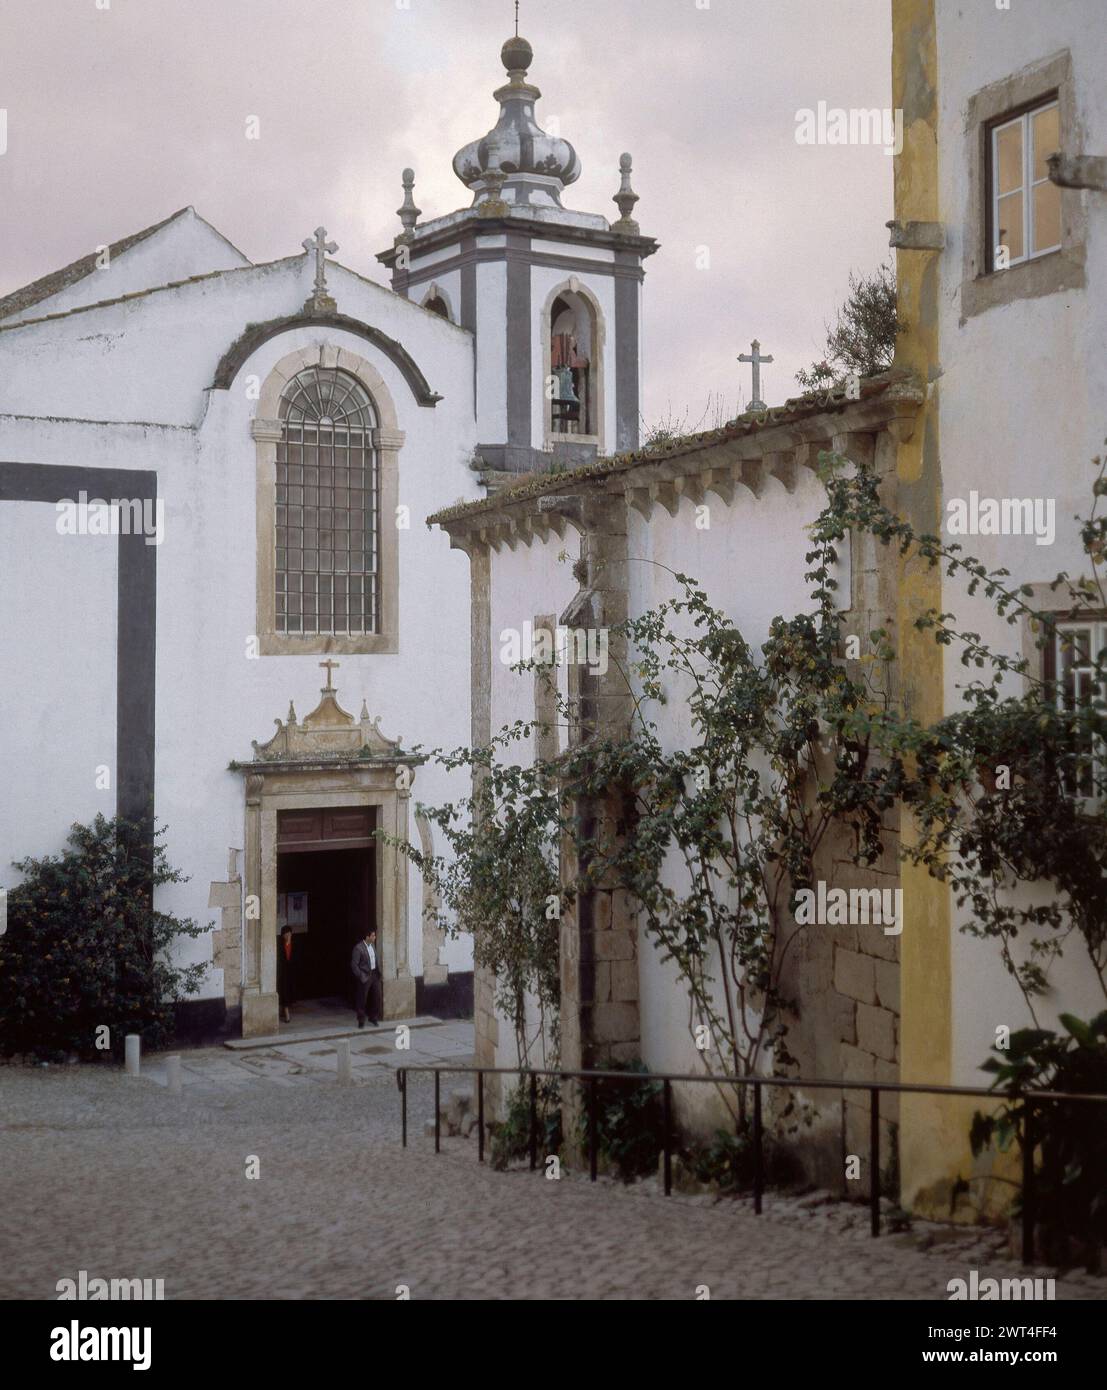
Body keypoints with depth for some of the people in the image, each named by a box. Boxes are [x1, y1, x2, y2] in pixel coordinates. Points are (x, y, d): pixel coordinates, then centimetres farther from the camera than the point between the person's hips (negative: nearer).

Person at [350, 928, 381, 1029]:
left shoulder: (372, 945, 7)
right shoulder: (358, 948, -16)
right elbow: (354, 964, -15)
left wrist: (379, 971, 9)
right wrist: (361, 977, -16)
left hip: (374, 974, 7)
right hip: (365, 976, -7)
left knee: (376, 997, 9)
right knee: (362, 999, 3)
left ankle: (373, 1017, 24)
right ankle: (361, 1021, 14)